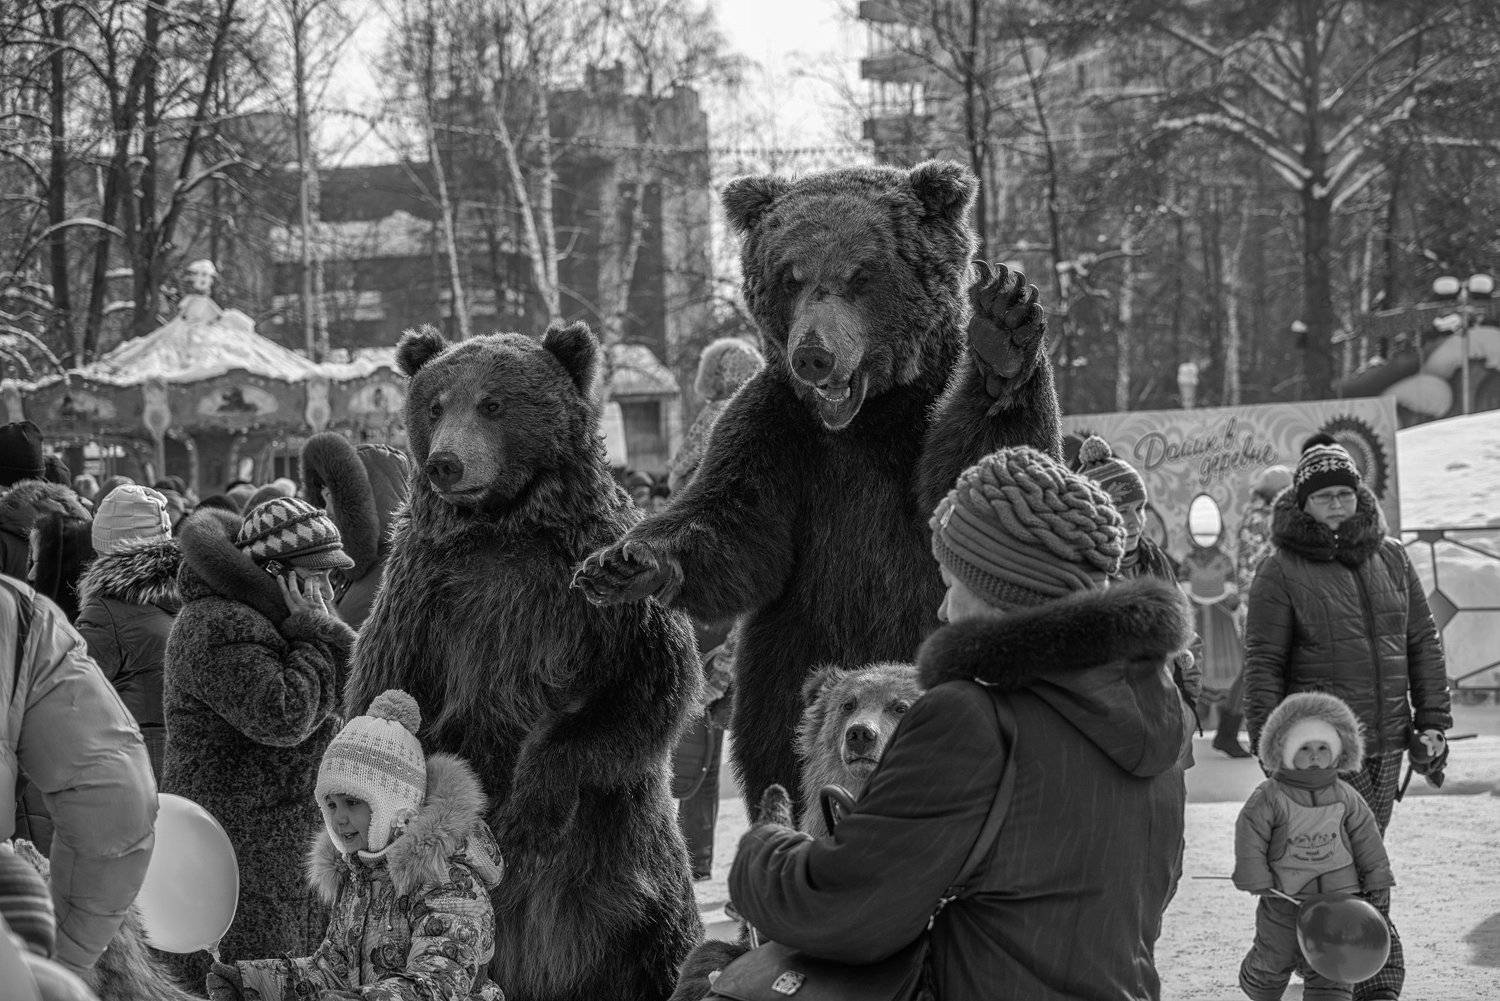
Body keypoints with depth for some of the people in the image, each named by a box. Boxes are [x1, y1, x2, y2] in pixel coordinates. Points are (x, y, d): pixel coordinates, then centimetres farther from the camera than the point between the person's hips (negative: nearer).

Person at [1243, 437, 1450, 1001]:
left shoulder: (1391, 560, 11)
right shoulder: (1281, 573, -3)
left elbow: (1423, 643, 15)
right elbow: (1263, 663, -4)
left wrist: (1433, 720, 8)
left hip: (1386, 741, 5)